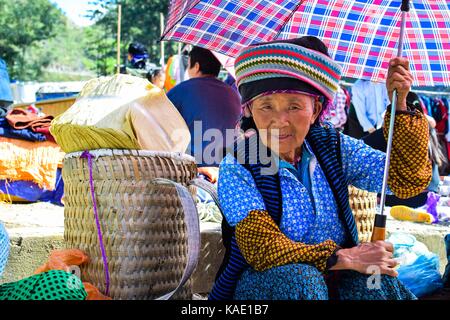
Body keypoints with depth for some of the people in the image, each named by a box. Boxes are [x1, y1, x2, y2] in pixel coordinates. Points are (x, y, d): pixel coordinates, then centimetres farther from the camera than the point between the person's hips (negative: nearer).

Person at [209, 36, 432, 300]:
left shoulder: (331, 147, 0)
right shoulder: (237, 168, -12)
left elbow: (407, 179, -6)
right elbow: (261, 248, -21)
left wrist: (400, 105, -17)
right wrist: (341, 257, -28)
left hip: (335, 279, 4)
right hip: (262, 281, -3)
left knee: (377, 282, -26)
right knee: (299, 278, -35)